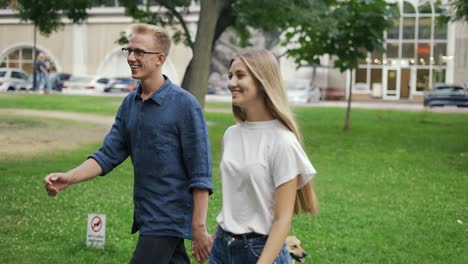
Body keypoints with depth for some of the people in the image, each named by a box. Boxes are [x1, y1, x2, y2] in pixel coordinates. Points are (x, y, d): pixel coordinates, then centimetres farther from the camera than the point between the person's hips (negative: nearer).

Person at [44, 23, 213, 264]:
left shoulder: (185, 105, -14)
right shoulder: (130, 104, 7)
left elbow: (200, 175, -15)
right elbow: (109, 154, 5)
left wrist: (199, 228, -17)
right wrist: (68, 178, -11)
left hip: (168, 219, -7)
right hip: (145, 215, 7)